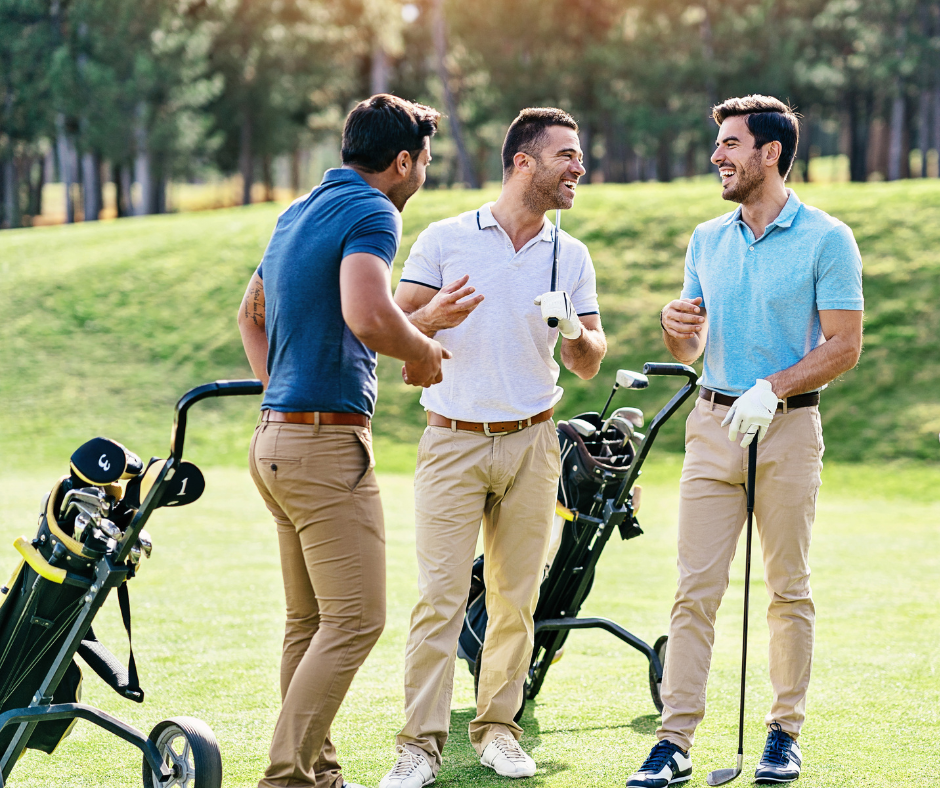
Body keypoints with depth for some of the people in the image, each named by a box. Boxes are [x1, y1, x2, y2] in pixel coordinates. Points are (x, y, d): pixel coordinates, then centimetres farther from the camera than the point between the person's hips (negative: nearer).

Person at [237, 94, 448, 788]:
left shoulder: (299, 212, 18)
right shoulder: (372, 212, -12)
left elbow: (251, 314, 29)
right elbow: (368, 315, -29)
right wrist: (426, 353, -11)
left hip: (275, 438, 10)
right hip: (329, 442, -10)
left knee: (310, 621, 14)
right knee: (354, 621, -8)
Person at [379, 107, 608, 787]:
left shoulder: (571, 256, 10)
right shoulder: (444, 240, 1)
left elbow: (590, 367, 11)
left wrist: (574, 333, -11)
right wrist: (432, 319, -19)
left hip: (531, 444, 3)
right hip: (452, 442, -3)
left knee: (516, 600, 4)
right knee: (440, 598, -8)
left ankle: (498, 728, 16)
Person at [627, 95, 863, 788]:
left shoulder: (826, 239, -4)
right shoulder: (707, 239, 13)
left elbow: (844, 347, -8)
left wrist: (772, 390, -18)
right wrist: (677, 328, -6)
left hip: (788, 426, -4)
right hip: (713, 422, 4)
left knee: (789, 590, 4)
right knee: (696, 589, -2)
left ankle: (786, 732, 15)